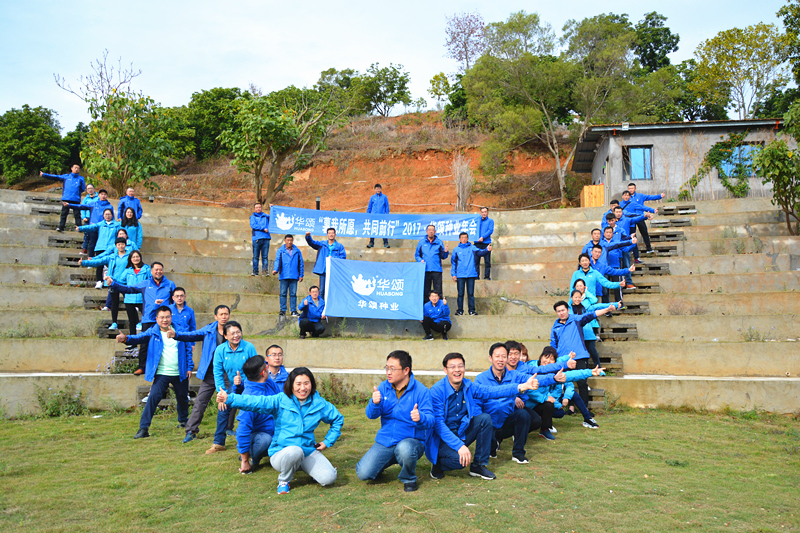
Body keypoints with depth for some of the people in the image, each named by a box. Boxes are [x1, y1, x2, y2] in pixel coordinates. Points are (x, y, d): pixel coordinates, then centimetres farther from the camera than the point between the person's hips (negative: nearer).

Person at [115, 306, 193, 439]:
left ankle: (183, 420, 43)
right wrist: (126, 338, -37)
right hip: (162, 374, -2)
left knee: (183, 398, 17)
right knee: (153, 397, -17)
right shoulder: (153, 332, -1)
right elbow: (140, 337, -17)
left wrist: (189, 367, 5)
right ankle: (143, 428, -13)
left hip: (180, 373, 2)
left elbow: (187, 349, 9)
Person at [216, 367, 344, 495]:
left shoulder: (319, 404, 3)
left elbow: (338, 419, 18)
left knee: (328, 478, -21)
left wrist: (327, 442, 9)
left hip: (309, 452, 3)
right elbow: (254, 402, -19)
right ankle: (284, 480, -5)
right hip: (281, 454, -2)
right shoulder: (280, 401, -6)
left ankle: (304, 467, 14)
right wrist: (229, 399, -34)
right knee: (295, 451, -39)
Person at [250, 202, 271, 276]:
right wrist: (263, 228, -9)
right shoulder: (253, 217, 14)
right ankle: (255, 271, 0)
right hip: (256, 238, -2)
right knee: (256, 256, -3)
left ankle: (265, 271, -6)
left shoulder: (265, 216, 22)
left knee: (265, 256, -4)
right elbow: (253, 225, -2)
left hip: (266, 238, 2)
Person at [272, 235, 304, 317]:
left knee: (293, 294, 2)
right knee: (283, 293, 2)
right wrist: (275, 270, -19)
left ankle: (294, 311, 5)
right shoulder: (280, 251, 8)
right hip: (283, 276, -1)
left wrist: (301, 275, 7)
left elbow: (301, 263, 13)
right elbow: (277, 261, -1)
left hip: (294, 276, 1)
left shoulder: (297, 251, 11)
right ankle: (282, 310, 7)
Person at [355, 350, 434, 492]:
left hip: (412, 440, -3)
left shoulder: (421, 391, -9)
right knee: (363, 474, -13)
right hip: (385, 441, 4)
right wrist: (375, 403, -27)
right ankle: (387, 461, 22)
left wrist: (420, 417, -39)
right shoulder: (383, 387, 3)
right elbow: (371, 415, -3)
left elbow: (430, 420, -15)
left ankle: (408, 479, -4)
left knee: (404, 448, -39)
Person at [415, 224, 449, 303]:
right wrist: (420, 260, -5)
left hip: (437, 270, -1)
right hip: (425, 270, 1)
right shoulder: (421, 242, 11)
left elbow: (443, 256, 7)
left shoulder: (439, 242, 10)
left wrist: (445, 252, -13)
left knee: (438, 291, -5)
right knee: (425, 291, 5)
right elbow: (416, 255, 14)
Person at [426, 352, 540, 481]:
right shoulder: (437, 391, -20)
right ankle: (438, 464, 2)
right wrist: (459, 445, -34)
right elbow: (438, 423, -25)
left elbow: (491, 391, -14)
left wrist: (523, 386, -26)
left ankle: (478, 466, -4)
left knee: (485, 418, -15)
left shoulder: (468, 386, -2)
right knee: (460, 459, -33)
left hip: (461, 433, 7)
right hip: (441, 438, -6)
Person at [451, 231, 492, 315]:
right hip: (460, 275, 1)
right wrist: (453, 274, 1)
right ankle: (460, 310, 10)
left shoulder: (472, 248, 6)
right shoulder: (456, 249, 9)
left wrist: (487, 250, -32)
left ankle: (472, 310, 8)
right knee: (460, 293, 3)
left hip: (471, 274, 0)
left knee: (471, 293, 3)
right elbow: (453, 262, 9)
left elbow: (480, 252, -11)